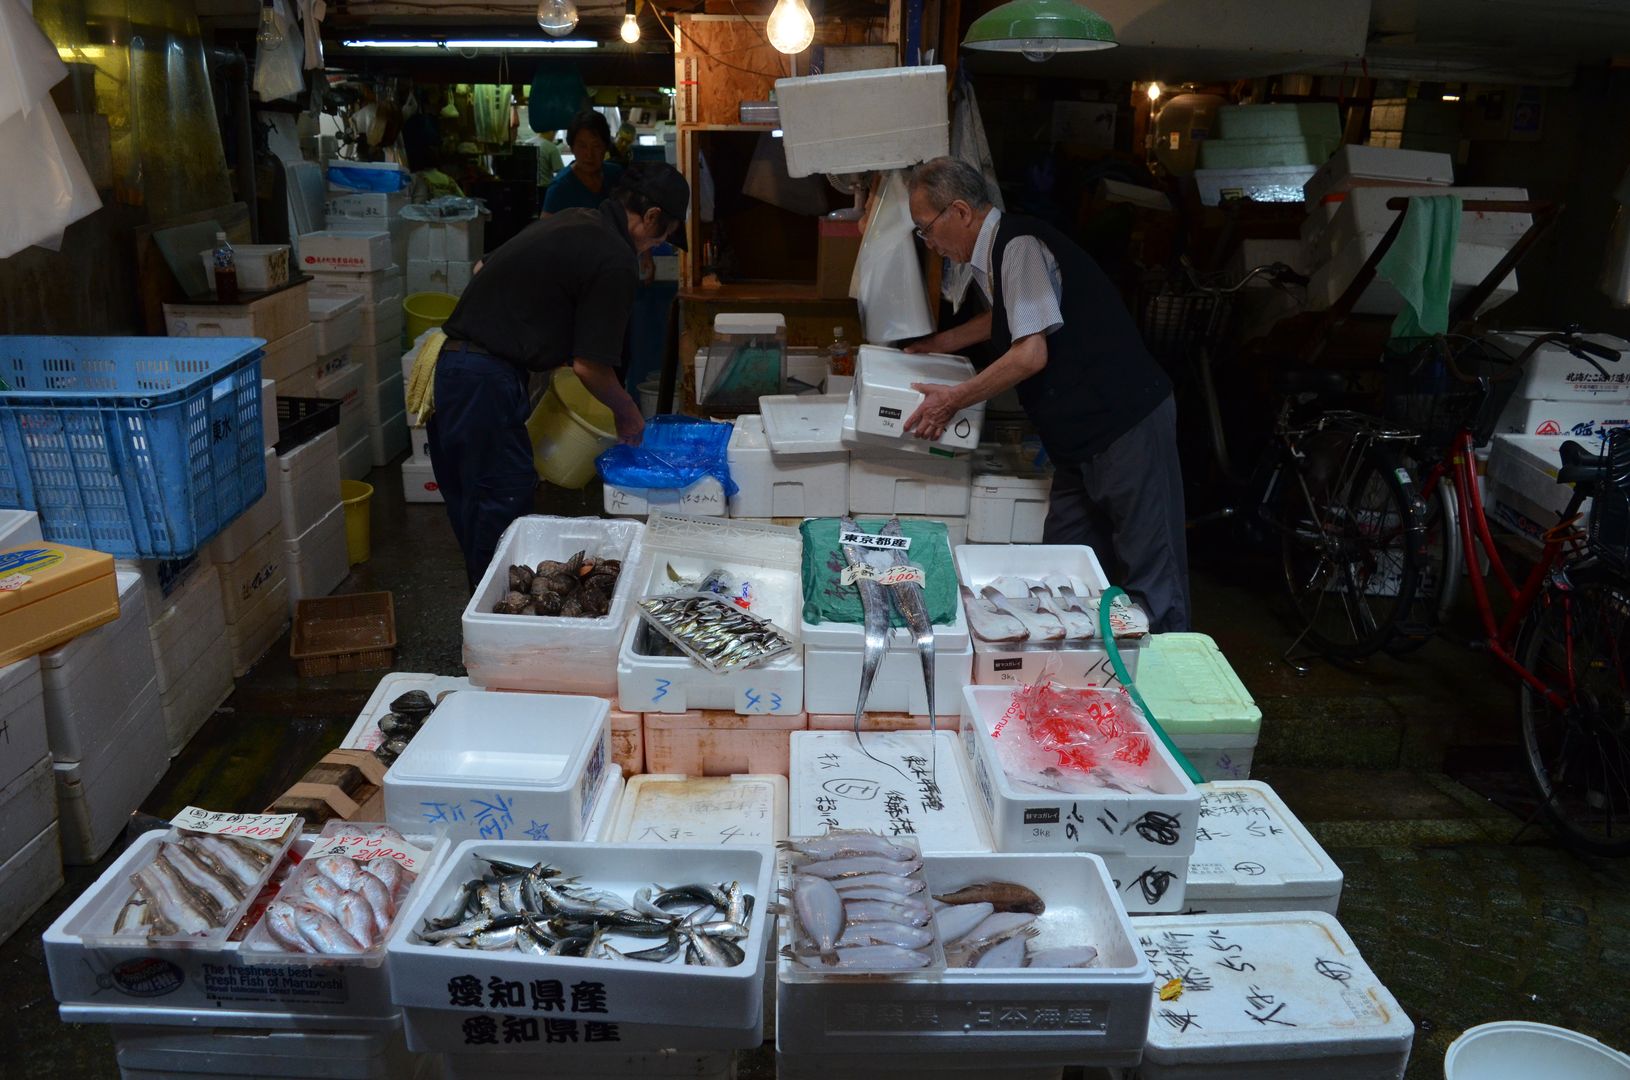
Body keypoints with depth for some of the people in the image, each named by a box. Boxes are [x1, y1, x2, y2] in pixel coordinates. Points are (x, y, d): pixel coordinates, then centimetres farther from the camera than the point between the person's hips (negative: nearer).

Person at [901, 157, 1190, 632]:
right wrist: (944, 342, 35)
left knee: (1150, 581, -4)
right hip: (1083, 434, 10)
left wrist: (954, 399, -10)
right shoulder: (996, 252, 15)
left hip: (1127, 425, -10)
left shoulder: (1020, 246, -15)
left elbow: (1031, 354, -20)